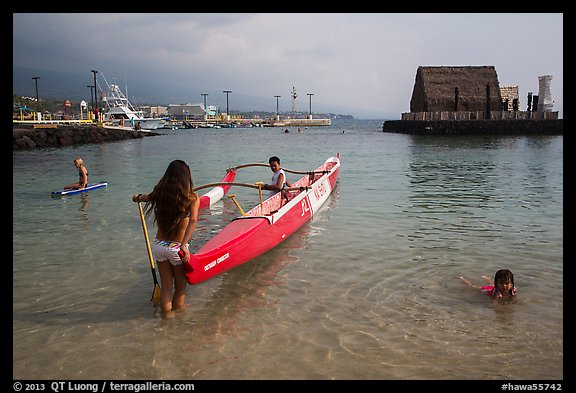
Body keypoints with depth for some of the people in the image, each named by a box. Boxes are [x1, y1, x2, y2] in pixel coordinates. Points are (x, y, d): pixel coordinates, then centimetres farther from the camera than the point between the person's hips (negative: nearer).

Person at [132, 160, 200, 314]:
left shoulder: (159, 194, -2)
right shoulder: (192, 198, -13)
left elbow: (142, 197, 20)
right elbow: (193, 220, -29)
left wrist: (137, 197, 42)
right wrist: (184, 246, -31)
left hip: (158, 246, 3)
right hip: (177, 248, -3)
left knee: (165, 286, 18)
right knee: (180, 286, 17)